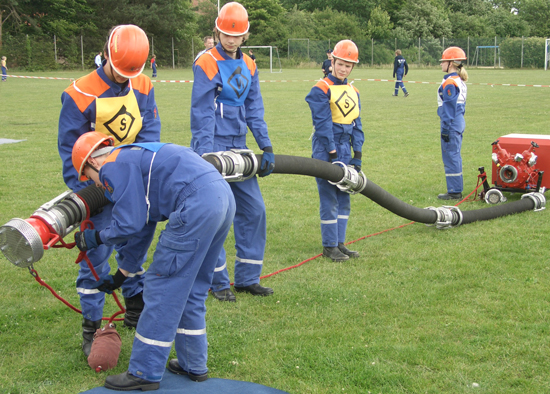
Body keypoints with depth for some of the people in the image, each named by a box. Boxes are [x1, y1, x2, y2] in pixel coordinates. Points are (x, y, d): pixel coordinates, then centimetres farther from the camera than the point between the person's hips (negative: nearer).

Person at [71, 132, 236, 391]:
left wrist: (94, 238, 15)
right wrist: (120, 276, 45)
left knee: (163, 290, 1)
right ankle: (193, 366, 29)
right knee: (190, 290, 20)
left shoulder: (115, 166, 1)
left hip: (196, 207, -10)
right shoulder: (135, 157, 30)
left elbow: (129, 226, -5)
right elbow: (141, 227, 36)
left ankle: (145, 373, 10)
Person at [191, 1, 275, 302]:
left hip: (239, 146, 7)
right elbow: (202, 115, -13)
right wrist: (205, 158, -18)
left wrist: (266, 147, 1)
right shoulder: (207, 64, -10)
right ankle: (218, 282, 11)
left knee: (254, 209, 7)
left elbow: (254, 109, 10)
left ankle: (247, 278, 19)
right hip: (213, 146, -7)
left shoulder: (248, 66, 9)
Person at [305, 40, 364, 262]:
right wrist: (333, 155, -16)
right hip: (325, 150, -7)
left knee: (344, 199, 10)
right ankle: (329, 246, 5)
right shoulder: (321, 90, -9)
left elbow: (356, 125, 13)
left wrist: (357, 156, 6)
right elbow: (323, 124, -13)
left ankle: (340, 243, 19)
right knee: (329, 199, -4)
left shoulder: (353, 92, 12)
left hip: (345, 149, 7)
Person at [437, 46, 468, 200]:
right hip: (459, 124, 10)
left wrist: (446, 129, -15)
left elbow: (449, 108, -17)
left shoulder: (449, 83, -16)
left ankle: (454, 192, 0)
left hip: (451, 125, -10)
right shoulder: (460, 82, 13)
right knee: (455, 157, 15)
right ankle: (457, 189, 21)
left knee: (450, 157, -4)